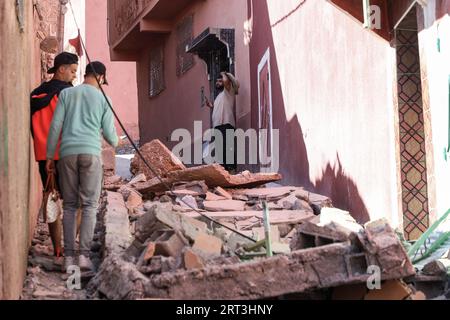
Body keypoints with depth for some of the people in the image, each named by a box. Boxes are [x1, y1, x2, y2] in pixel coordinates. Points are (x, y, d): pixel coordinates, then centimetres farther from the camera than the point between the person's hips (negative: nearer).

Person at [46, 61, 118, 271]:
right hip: (91, 153, -2)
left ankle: (69, 255, 1)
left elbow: (55, 126, 4)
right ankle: (84, 254, -11)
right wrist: (115, 142, 33)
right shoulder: (103, 99, 8)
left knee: (69, 206, 8)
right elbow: (109, 134, 8)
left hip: (67, 153, 2)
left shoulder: (66, 94, 11)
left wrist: (49, 156, 8)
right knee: (89, 205, 1)